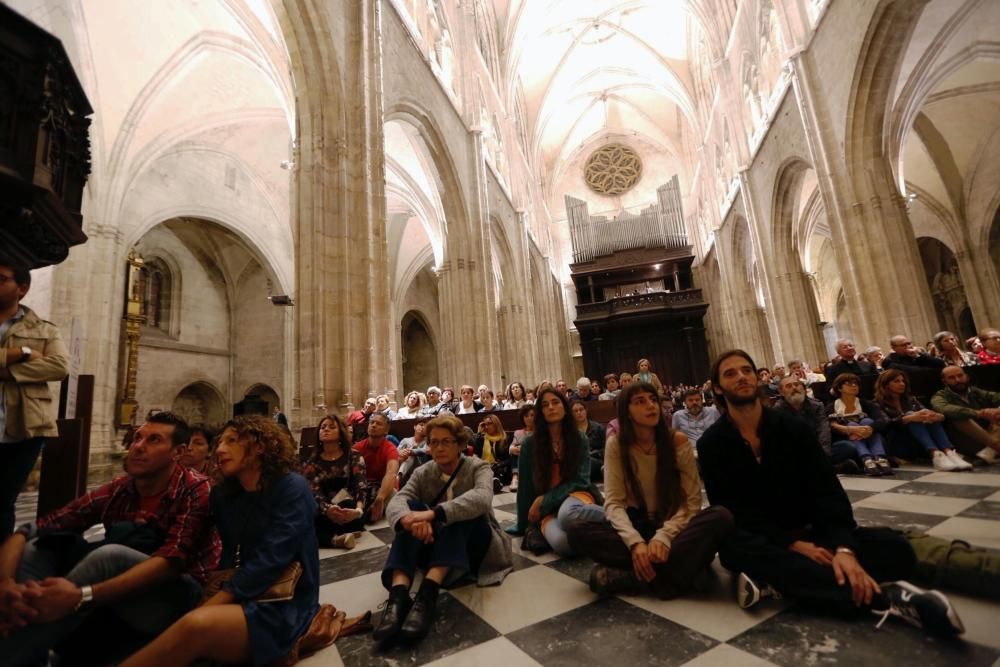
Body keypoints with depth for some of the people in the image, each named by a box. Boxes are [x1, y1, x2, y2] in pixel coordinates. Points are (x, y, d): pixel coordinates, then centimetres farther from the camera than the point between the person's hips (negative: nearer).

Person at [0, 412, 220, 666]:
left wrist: (82, 596, -35)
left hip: (179, 599, -5)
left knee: (111, 555, -32)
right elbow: (29, 530, -5)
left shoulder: (195, 490, -14)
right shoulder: (116, 490, 1)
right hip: (119, 603, 5)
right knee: (36, 546, -9)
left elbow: (171, 562, -25)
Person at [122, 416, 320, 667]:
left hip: (284, 607, -6)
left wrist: (205, 609, -21)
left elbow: (268, 562, -19)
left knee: (197, 625, -30)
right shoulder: (224, 496, 10)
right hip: (243, 600, 6)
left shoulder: (292, 489, -11)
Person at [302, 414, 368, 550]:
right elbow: (313, 492, -7)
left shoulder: (354, 457, 6)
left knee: (347, 503, -37)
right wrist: (327, 510, -31)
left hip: (349, 513, -1)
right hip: (323, 515, 1)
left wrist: (358, 510, -32)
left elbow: (361, 487, -8)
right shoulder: (311, 463, 10)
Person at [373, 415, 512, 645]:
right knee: (411, 508, -24)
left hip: (476, 545, -2)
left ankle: (427, 594, -44)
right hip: (436, 547, 3)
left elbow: (482, 498, -33)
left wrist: (433, 514, -45)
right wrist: (409, 518, -44)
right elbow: (396, 503, -19)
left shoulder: (478, 467, -8)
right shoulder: (423, 473, 1)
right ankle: (398, 595, -41)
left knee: (459, 512, -32)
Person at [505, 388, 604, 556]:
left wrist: (543, 500, -12)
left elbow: (580, 480, -5)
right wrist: (523, 525, 9)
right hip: (547, 509, 1)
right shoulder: (530, 444, -2)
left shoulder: (580, 439, 0)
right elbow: (525, 486, 4)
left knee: (568, 513, -40)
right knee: (561, 542, -35)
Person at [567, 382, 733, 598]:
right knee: (578, 531, -27)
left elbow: (692, 501, -10)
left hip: (673, 524, 1)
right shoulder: (617, 445, -8)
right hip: (635, 524, 0)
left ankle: (629, 575, -31)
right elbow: (613, 502, -12)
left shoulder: (678, 441, -9)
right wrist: (634, 541, -31)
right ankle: (672, 571, -26)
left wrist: (664, 535, -27)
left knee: (721, 517, -30)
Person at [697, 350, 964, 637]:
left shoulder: (794, 428, 0)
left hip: (809, 533, 4)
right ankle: (884, 597, -36)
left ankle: (773, 580, -32)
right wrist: (793, 544, -23)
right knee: (738, 547, -39)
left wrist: (844, 548, -25)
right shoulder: (711, 444, -8)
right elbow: (731, 510, -13)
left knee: (895, 547, -20)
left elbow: (827, 491, -8)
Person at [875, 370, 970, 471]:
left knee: (930, 418, -18)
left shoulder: (910, 400, 22)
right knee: (913, 421, -27)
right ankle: (936, 455, -47)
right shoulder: (878, 404, 4)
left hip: (917, 446, 5)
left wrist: (938, 416, -19)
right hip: (896, 446, -5)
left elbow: (927, 413, 5)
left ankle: (950, 453, -39)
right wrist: (910, 418, -31)